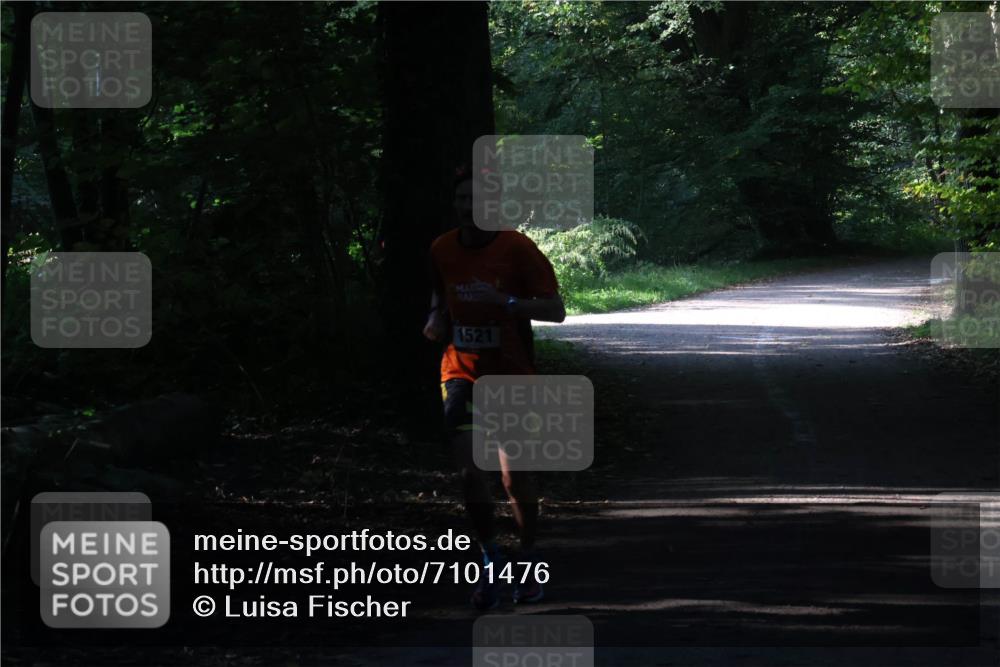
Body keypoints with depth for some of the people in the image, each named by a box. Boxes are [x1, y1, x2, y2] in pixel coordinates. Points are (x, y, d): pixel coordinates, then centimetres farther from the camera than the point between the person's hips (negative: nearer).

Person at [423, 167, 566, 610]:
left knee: (514, 476, 1)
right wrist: (436, 321, -4)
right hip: (461, 371, 2)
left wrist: (507, 301, -27)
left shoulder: (517, 249, -11)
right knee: (469, 471, -10)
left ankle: (528, 559, 24)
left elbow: (555, 310, -13)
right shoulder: (442, 250, 0)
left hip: (512, 375, -2)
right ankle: (489, 559, 10)